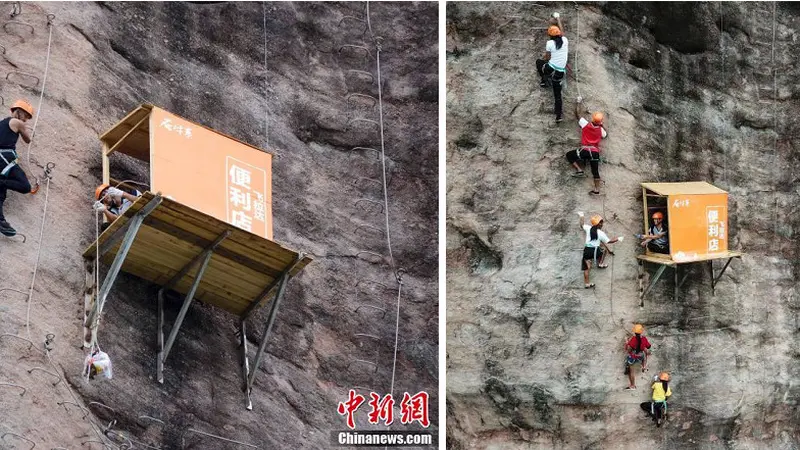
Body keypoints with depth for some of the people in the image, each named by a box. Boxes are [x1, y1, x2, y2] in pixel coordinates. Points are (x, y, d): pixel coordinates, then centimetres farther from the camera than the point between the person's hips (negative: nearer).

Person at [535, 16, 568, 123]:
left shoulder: (550, 43, -9)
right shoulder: (565, 40, 3)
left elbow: (547, 58, 0)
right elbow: (562, 31, 24)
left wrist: (542, 59, 25)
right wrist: (558, 19, 40)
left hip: (550, 69, -3)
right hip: (560, 73, 3)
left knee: (538, 62, 30)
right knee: (557, 94, 14)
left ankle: (543, 80, 28)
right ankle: (559, 115, 7)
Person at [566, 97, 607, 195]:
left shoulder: (586, 124, -4)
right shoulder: (601, 129, 5)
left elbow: (577, 114, 6)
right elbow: (605, 135, 29)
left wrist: (578, 103, 18)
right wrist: (602, 125, 32)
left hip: (585, 150, -3)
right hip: (595, 152, 3)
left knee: (569, 155, 16)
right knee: (595, 171, 8)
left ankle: (579, 170, 3)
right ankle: (596, 190, 3)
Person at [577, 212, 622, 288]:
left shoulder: (588, 228, 2)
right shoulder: (601, 233, -6)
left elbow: (582, 225, 22)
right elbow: (608, 241, 0)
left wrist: (581, 216, 38)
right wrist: (618, 239, 13)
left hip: (587, 250, 3)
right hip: (595, 251, -3)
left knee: (586, 268, 6)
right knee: (604, 249, 29)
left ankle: (587, 284, 5)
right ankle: (601, 264, 32)